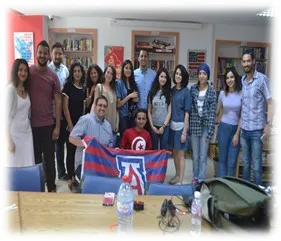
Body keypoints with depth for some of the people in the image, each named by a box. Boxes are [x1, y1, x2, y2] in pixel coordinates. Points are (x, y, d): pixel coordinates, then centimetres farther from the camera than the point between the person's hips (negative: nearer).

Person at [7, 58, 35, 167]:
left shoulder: (26, 89, 10)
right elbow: (7, 116, -13)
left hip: (27, 132, 6)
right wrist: (9, 140, -15)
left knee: (28, 166, 8)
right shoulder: (10, 89, -11)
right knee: (15, 166, 4)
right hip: (15, 133, -6)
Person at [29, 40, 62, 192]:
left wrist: (57, 126, -4)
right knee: (35, 158, 13)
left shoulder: (53, 76, -1)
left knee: (49, 159, 11)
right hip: (32, 124, 0)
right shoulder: (28, 72, -1)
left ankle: (51, 188, 27)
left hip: (48, 124, 0)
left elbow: (58, 102, 0)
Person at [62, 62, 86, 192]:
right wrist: (70, 125, -15)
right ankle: (70, 179, 12)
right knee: (71, 151, 1)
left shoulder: (83, 88, 9)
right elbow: (65, 107, -12)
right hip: (70, 123, -5)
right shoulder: (68, 86, -7)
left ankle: (75, 176, 25)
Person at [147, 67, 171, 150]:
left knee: (163, 149, 4)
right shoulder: (152, 92, 5)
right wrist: (152, 125, -3)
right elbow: (149, 111, 5)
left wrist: (163, 126, -8)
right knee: (154, 148, 9)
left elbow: (170, 111, -3)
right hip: (154, 126, 2)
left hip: (165, 126, -1)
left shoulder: (169, 93, 0)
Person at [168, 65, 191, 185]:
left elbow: (187, 113, -10)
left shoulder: (186, 91, -7)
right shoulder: (172, 90, 8)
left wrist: (184, 131, -13)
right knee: (174, 152, 15)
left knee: (180, 154, 2)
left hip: (181, 125, -5)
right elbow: (170, 108, 11)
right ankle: (177, 175, 32)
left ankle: (181, 180, 14)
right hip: (172, 124, 5)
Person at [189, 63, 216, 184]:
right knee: (195, 155, 11)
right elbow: (189, 108, 4)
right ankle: (195, 177, 27)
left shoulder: (212, 91, -2)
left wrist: (210, 131, -10)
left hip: (206, 125, -2)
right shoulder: (193, 88, 4)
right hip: (194, 124, 2)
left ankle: (201, 179, 18)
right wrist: (188, 126, -1)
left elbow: (213, 112, -4)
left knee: (203, 156, 4)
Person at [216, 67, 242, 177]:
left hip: (236, 129, -2)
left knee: (232, 161, 3)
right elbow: (217, 112, 12)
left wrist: (237, 134, -6)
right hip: (223, 128, 2)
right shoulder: (222, 93, 2)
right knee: (222, 159, 9)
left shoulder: (241, 94, -5)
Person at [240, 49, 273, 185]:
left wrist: (268, 124, -15)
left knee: (256, 165, 3)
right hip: (244, 129, 5)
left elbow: (270, 102, -7)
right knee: (245, 163, 16)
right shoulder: (242, 80, 9)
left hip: (257, 129, -5)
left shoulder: (262, 79, -7)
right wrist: (239, 125, 13)